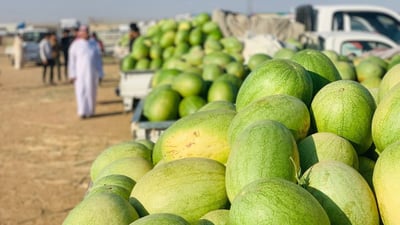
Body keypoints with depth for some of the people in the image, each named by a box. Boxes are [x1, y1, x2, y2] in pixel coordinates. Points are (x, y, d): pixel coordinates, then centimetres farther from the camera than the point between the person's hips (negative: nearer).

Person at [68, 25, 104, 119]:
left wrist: (100, 74, 8)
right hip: (80, 73, -3)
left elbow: (98, 60, 12)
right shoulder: (75, 45, 1)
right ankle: (82, 112, -10)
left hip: (92, 73, 3)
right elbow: (71, 60, -1)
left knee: (91, 92, 4)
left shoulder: (94, 45, 11)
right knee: (81, 92, -8)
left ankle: (90, 111, 13)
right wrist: (72, 75, -8)